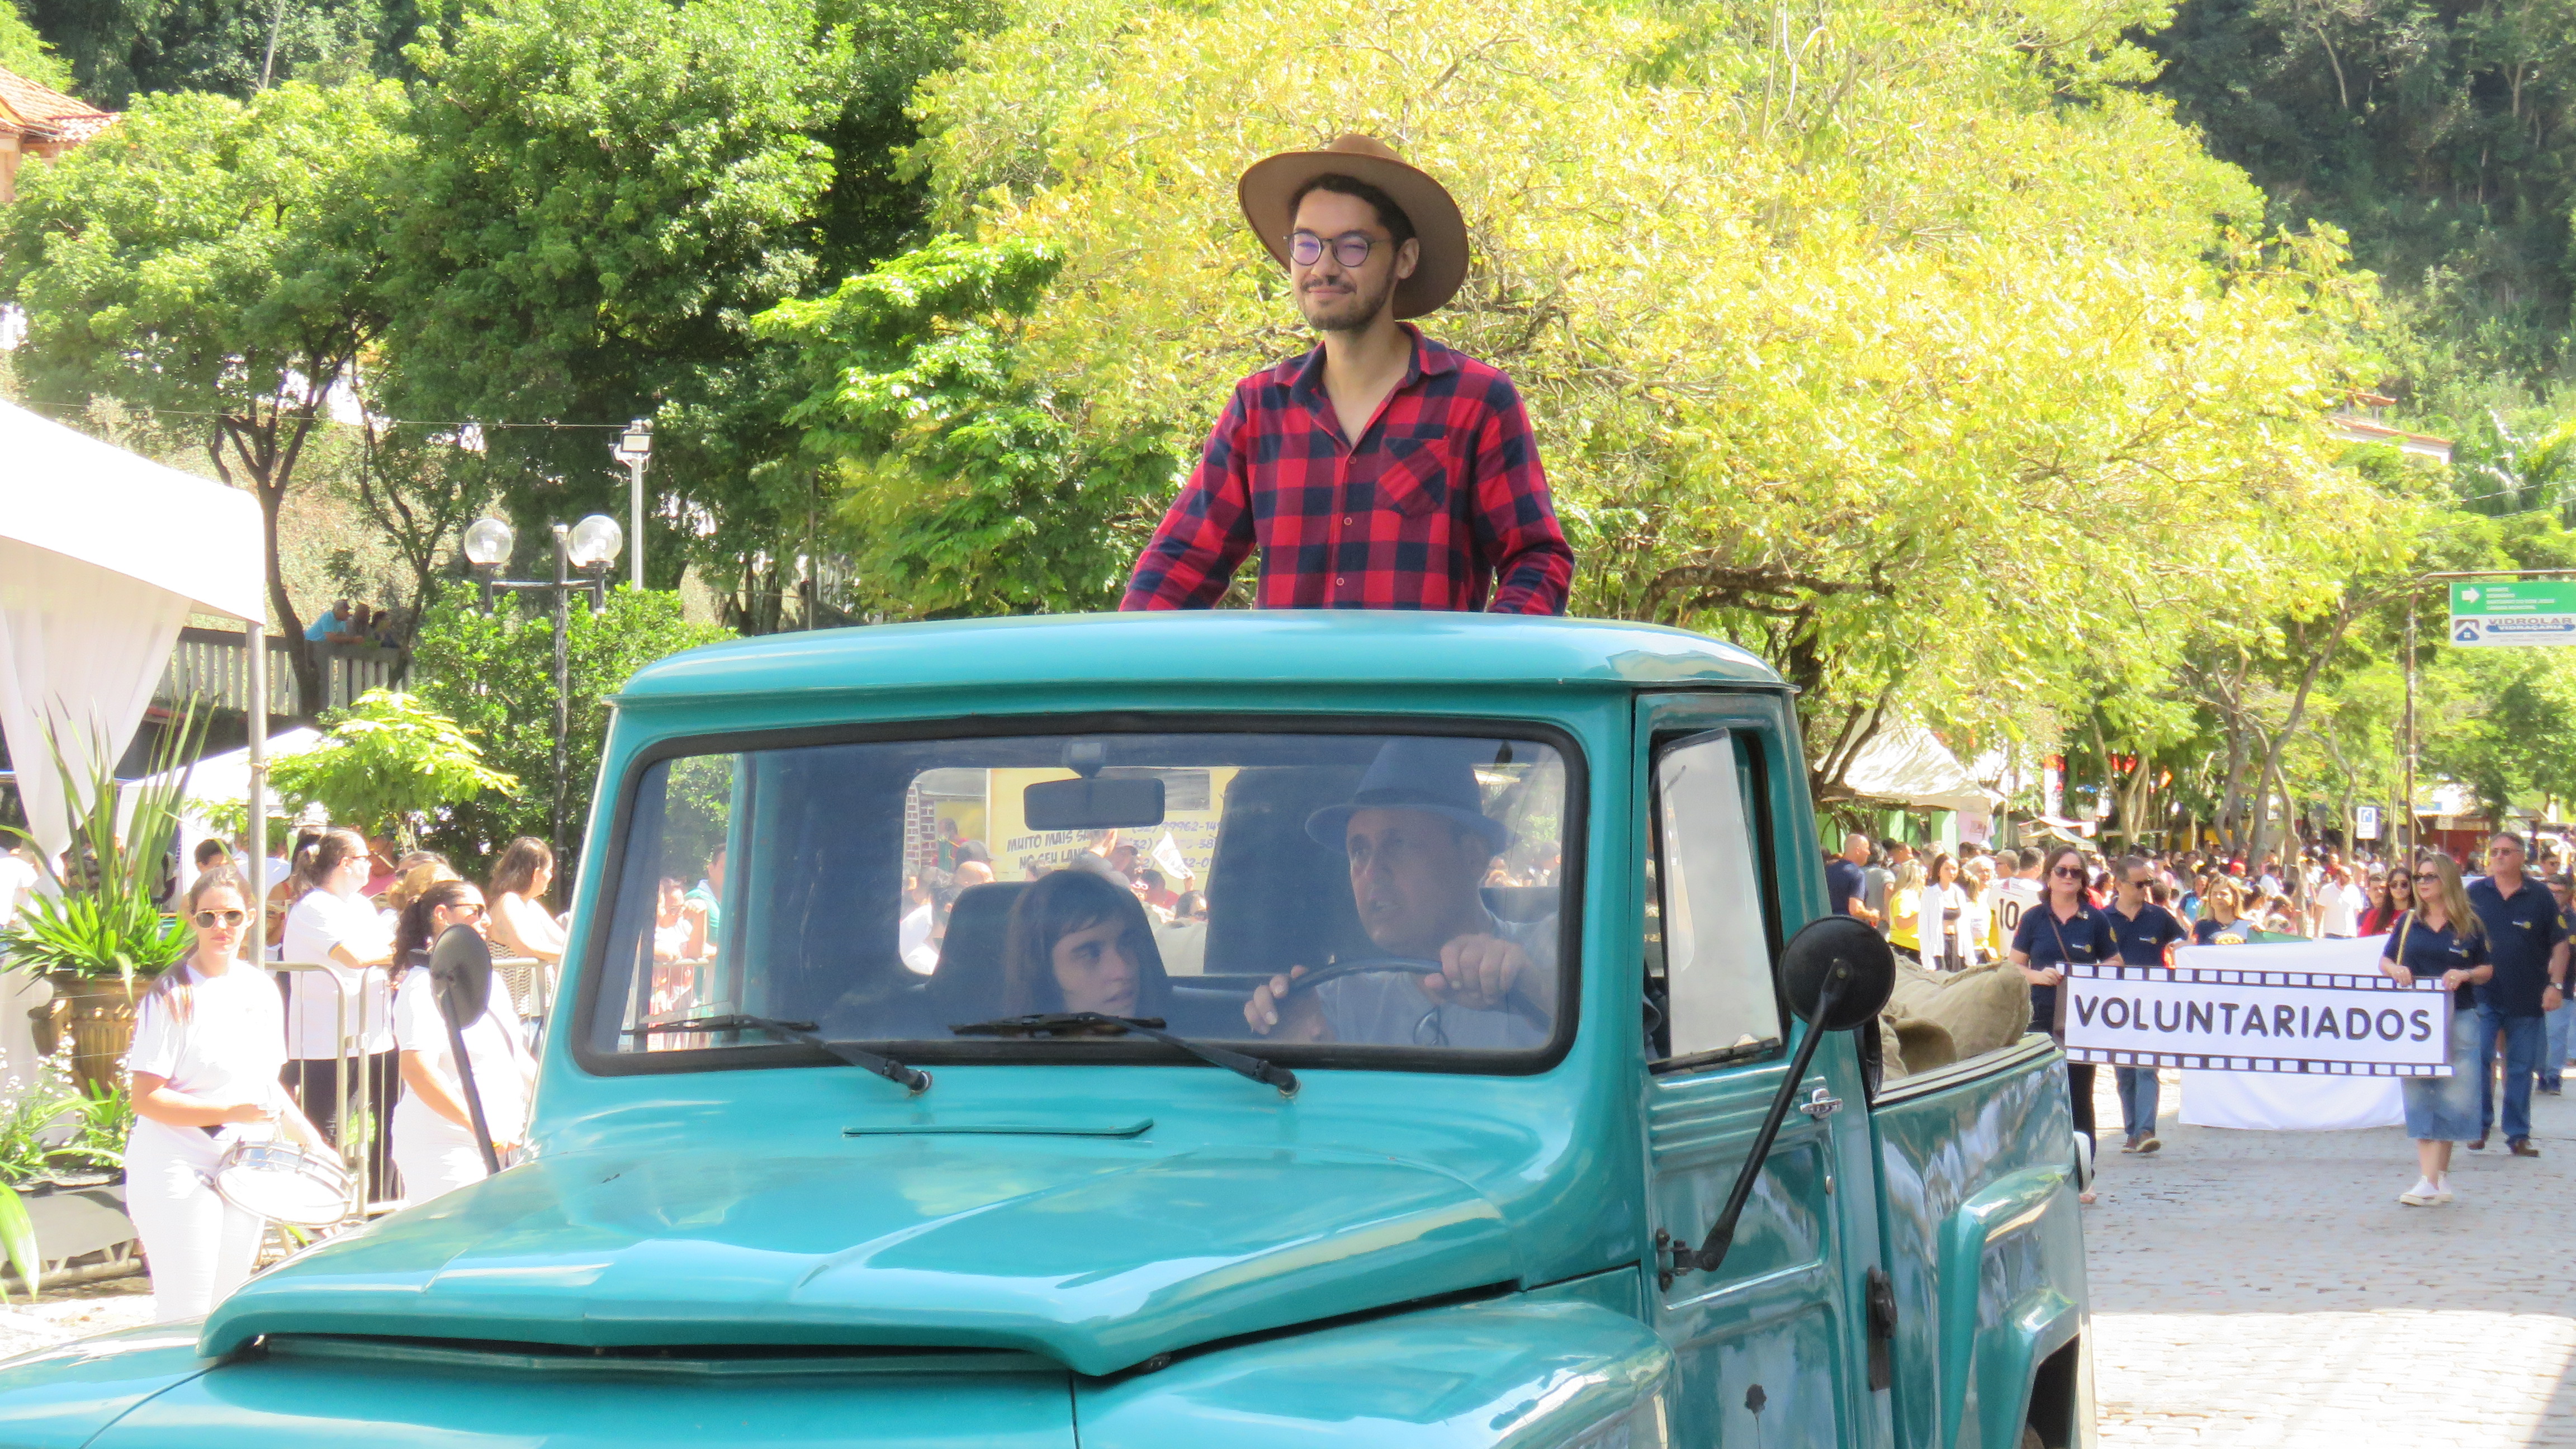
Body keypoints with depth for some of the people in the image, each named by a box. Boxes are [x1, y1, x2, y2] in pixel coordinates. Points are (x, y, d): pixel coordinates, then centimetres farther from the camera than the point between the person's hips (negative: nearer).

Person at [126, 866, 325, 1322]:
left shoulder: (262, 992, 9)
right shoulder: (172, 996, -11)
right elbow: (146, 1098, -16)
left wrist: (309, 1140, 14)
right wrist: (228, 1113, -22)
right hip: (180, 1172, -7)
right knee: (186, 1317, -9)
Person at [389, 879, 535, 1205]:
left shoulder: (488, 982, 20)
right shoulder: (424, 988, -10)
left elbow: (519, 1061, 28)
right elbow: (418, 1070, -23)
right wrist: (479, 1126, -28)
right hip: (443, 1151, -9)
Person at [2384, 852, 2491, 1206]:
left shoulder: (2471, 925, 4)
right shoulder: (2408, 922, 10)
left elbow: (2488, 970, 8)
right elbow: (2384, 960, 14)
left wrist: (2466, 975, -13)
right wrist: (2395, 970, -8)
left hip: (2458, 1019, -2)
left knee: (2452, 1096, -4)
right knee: (2420, 1096, -2)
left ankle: (2431, 1180, 0)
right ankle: (2437, 1179, 0)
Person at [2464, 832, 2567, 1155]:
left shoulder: (2540, 896, 1)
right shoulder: (2475, 894, 4)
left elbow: (2559, 943, 3)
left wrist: (2555, 984, -6)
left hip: (2527, 997, 0)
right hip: (2483, 995, 0)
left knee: (2521, 1067, 6)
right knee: (2478, 1060, -5)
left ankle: (2518, 1134, 13)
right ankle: (2479, 1127, 7)